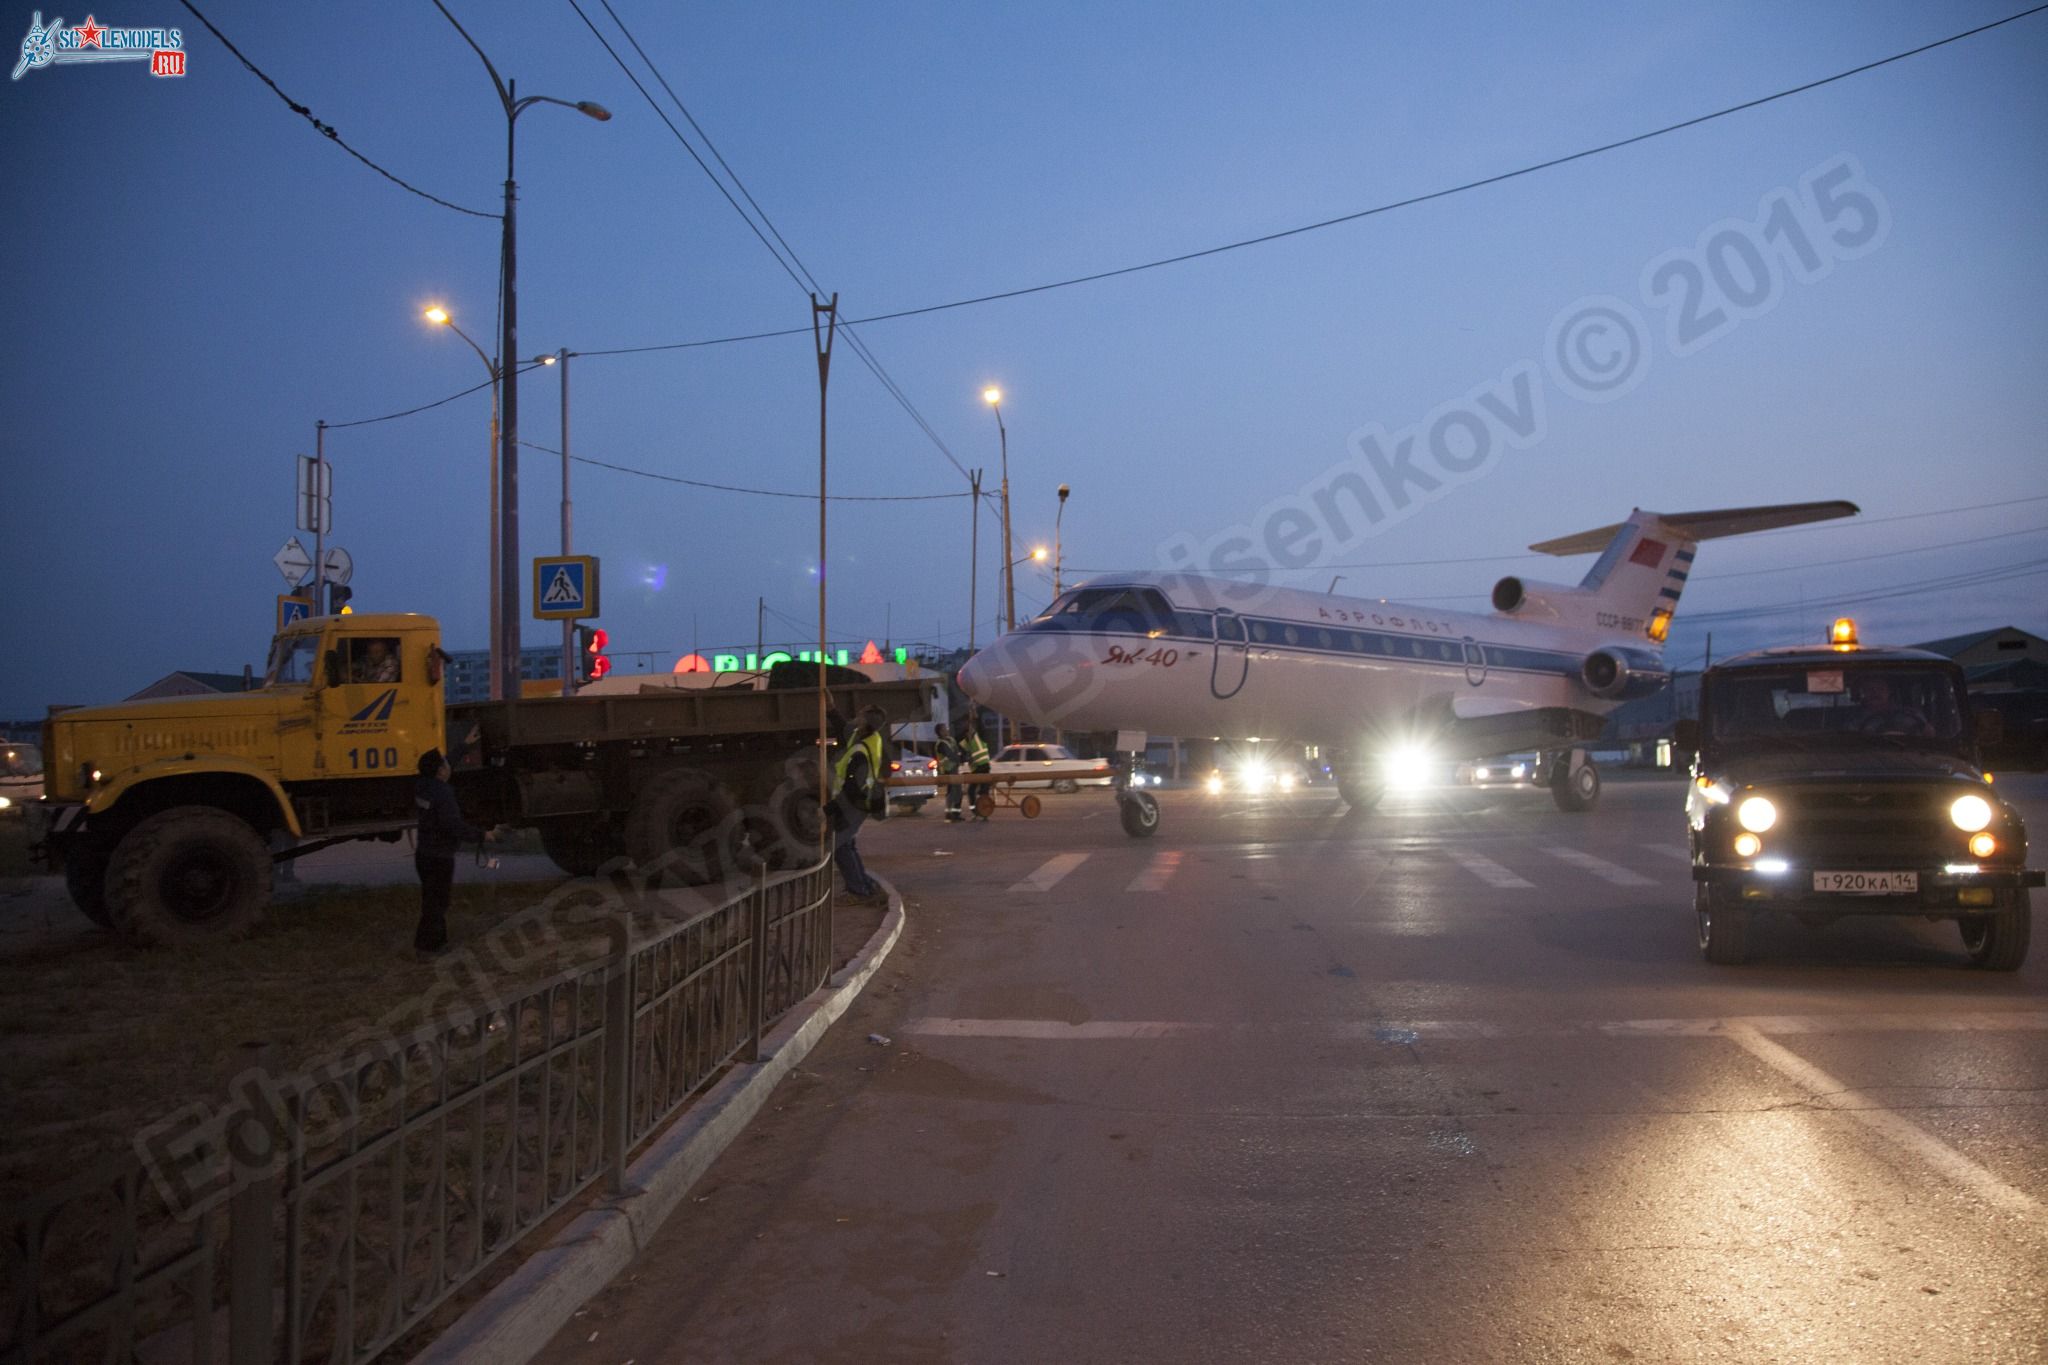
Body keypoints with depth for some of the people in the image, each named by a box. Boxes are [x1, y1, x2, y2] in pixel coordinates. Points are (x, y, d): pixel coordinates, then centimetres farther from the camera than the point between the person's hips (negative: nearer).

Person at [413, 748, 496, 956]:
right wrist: (482, 835, -17)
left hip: (424, 853, 9)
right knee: (436, 902, 0)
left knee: (433, 900, 18)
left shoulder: (422, 786, 2)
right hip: (440, 857, -9)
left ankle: (437, 941, 27)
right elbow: (454, 825, -28)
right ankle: (427, 945, 3)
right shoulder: (442, 793, -24)